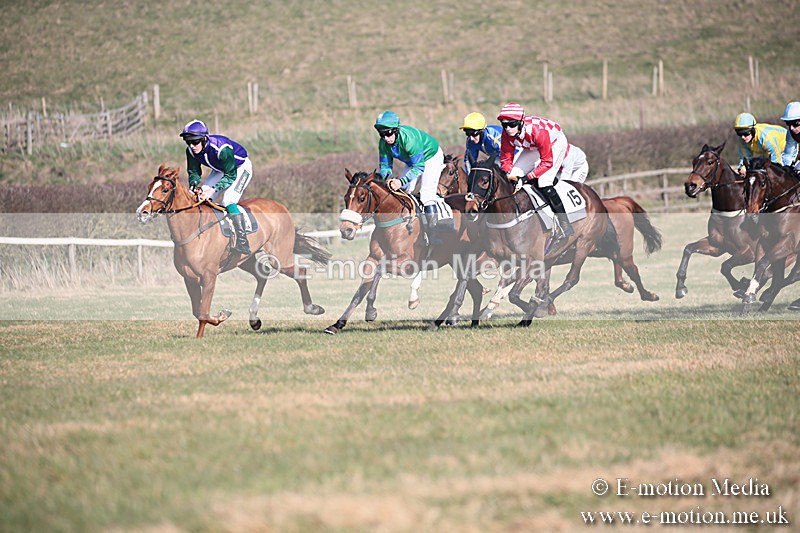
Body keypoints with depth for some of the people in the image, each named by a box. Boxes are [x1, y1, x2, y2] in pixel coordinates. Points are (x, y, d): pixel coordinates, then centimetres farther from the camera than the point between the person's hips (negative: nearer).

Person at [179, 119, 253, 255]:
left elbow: (231, 176, -32)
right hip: (221, 171, 8)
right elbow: (194, 172, -5)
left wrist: (213, 190, -42)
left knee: (228, 200, -27)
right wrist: (194, 186, -27)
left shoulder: (222, 148, -38)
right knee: (201, 198, -4)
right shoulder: (191, 151, -18)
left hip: (240, 168, -8)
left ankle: (243, 242, -30)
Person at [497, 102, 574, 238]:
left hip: (556, 144, -7)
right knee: (515, 175, -6)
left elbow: (547, 162, -33)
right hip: (533, 148, 7)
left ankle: (564, 223, -16)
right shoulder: (507, 134, -23)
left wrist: (529, 176, -38)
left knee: (543, 182, -23)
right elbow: (506, 158, -10)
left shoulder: (537, 131, -41)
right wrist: (509, 174, -29)